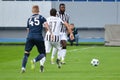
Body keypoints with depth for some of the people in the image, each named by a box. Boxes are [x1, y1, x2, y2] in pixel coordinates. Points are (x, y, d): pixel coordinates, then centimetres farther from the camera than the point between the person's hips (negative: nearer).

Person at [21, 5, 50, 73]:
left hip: (30, 37, 3)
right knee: (43, 54, 8)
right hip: (39, 37, -2)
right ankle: (34, 60, -21)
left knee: (26, 53, 3)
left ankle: (23, 67, -16)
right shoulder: (41, 17, 7)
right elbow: (46, 24, -8)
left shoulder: (29, 19, 17)